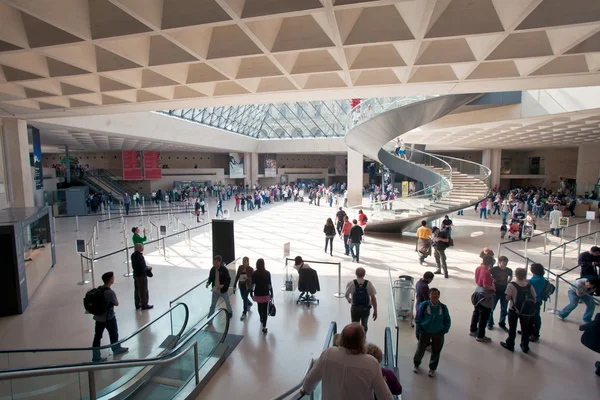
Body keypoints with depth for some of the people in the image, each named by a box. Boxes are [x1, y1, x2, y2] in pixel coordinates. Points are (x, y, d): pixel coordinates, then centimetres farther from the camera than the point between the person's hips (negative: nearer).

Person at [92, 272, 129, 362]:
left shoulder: (98, 289, -3)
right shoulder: (110, 292, -25)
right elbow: (116, 304, -13)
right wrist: (116, 298, 2)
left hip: (98, 317, 7)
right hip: (108, 317, -7)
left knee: (97, 336, 13)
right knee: (113, 333, 15)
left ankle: (96, 356, 24)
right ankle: (116, 349, 34)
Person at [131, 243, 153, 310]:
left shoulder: (133, 255, 0)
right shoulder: (140, 256, -28)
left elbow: (133, 266, 10)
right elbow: (143, 268, -27)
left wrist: (146, 267, 7)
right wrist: (148, 268, -8)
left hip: (136, 275, 9)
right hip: (141, 275, -9)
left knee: (137, 290, 20)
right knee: (143, 291, 7)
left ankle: (137, 304, 33)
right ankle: (144, 305, 20)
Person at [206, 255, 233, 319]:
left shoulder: (224, 269, -20)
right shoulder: (212, 269, -9)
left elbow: (228, 280, -18)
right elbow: (210, 278, 5)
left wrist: (222, 285, -34)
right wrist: (208, 283, -16)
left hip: (223, 290, -2)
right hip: (215, 290, 2)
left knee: (227, 302, 21)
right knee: (212, 305, 6)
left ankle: (230, 312, 47)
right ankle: (209, 318, 17)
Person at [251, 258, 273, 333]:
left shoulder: (254, 274, -8)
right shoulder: (267, 273, -10)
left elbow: (252, 285, -6)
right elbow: (270, 285, -8)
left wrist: (251, 294, 6)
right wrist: (271, 295, 1)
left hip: (257, 294, 2)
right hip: (266, 294, -2)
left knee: (260, 307, 25)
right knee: (265, 310, 6)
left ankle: (261, 319, 51)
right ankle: (264, 327, 3)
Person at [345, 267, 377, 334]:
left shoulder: (351, 283, -11)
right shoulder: (369, 284, -11)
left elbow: (346, 295, 5)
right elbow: (373, 298, -9)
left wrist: (348, 299, 28)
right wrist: (375, 311, 0)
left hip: (355, 308, -1)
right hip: (366, 309, 2)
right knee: (364, 326, 24)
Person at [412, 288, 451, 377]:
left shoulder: (443, 307, -10)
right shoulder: (424, 305, -16)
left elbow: (447, 321, 3)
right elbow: (417, 319, -5)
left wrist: (443, 331, -2)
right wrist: (421, 329, -5)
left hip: (438, 334, 2)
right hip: (425, 332, -1)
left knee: (436, 352, 13)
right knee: (420, 350, 9)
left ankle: (432, 368, 37)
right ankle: (416, 364, 36)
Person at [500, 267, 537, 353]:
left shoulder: (512, 285, -18)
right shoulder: (530, 286, -5)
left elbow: (508, 298, -17)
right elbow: (534, 300, -3)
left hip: (514, 310, -3)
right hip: (526, 311, 3)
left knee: (512, 328, 11)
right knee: (525, 329, 18)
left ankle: (510, 345, 22)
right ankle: (525, 347, 29)